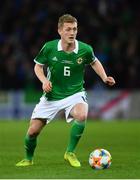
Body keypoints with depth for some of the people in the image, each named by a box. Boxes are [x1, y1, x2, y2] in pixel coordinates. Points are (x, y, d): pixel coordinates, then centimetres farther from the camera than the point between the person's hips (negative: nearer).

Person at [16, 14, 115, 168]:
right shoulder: (49, 48, -13)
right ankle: (28, 159, 31)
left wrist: (105, 78, -2)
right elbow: (38, 66, 4)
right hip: (52, 95, 1)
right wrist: (44, 80, -15)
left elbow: (94, 62, 11)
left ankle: (70, 152, -12)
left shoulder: (85, 50, -12)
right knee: (33, 131, -2)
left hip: (75, 93, -1)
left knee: (81, 115, -34)